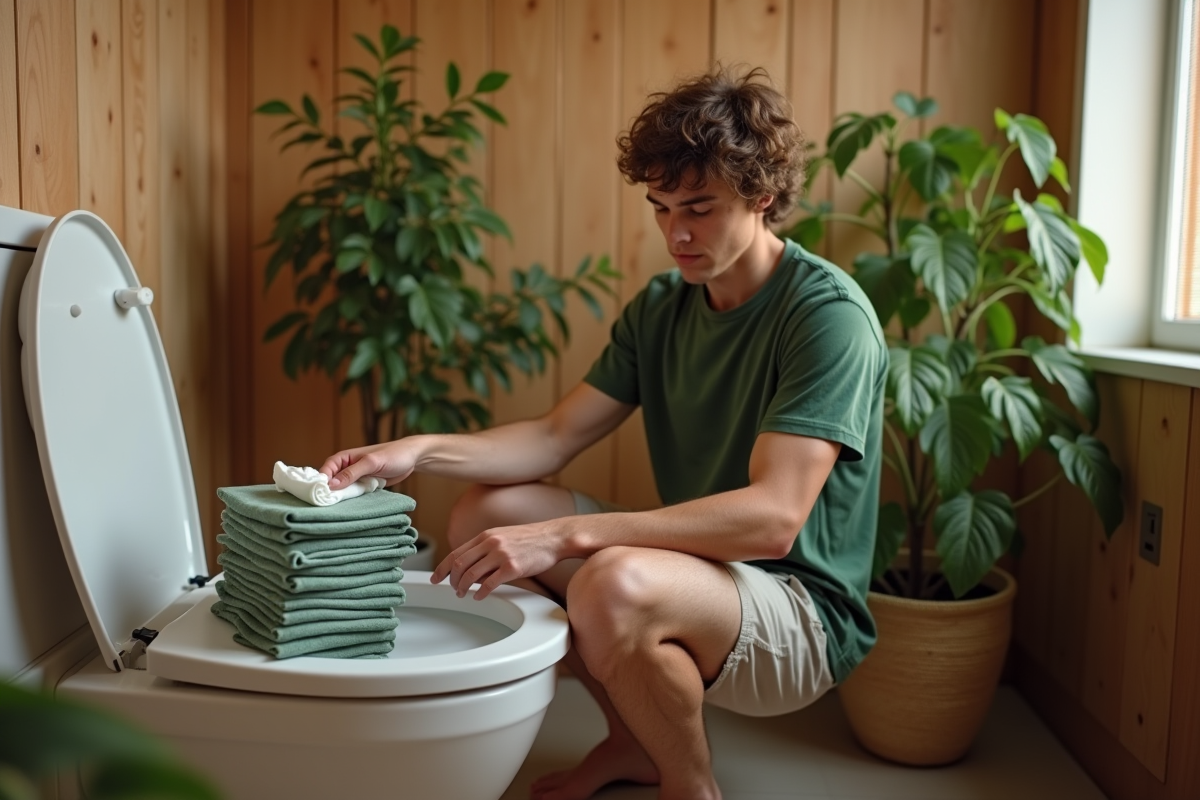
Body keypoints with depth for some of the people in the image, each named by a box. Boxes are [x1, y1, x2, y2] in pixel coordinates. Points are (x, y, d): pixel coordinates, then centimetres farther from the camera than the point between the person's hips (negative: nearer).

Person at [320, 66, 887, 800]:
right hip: (698, 568, 8)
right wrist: (422, 451, -14)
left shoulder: (829, 313, -19)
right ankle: (636, 739, 12)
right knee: (484, 515, -2)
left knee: (614, 584, -36)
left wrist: (565, 534, -35)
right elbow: (555, 437, 4)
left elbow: (771, 517, -30)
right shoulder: (662, 307, 5)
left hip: (802, 608, -7)